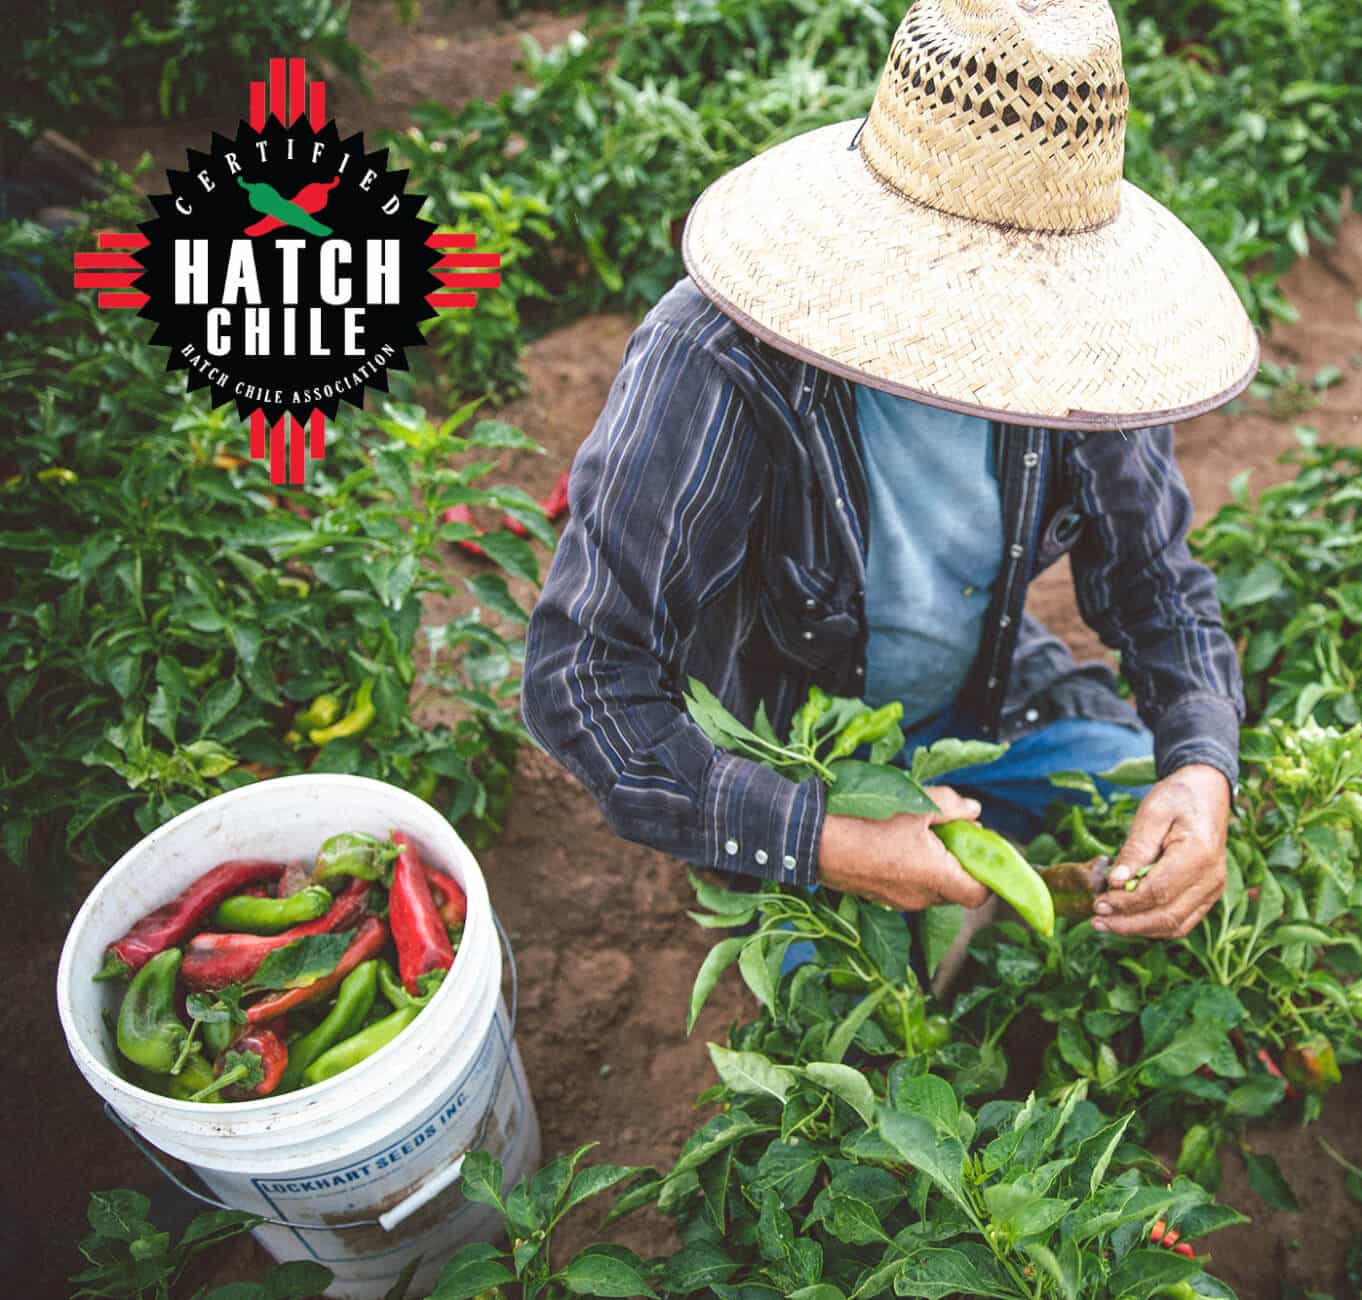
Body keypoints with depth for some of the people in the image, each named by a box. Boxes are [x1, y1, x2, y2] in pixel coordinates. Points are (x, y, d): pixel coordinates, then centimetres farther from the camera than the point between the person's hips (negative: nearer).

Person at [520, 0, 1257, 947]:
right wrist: (819, 842, -38)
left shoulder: (1074, 336, -18)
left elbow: (1158, 586, -7)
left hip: (983, 699, 5)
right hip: (777, 747, -4)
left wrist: (1203, 769, -27)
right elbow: (579, 676, -32)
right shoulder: (717, 367, -34)